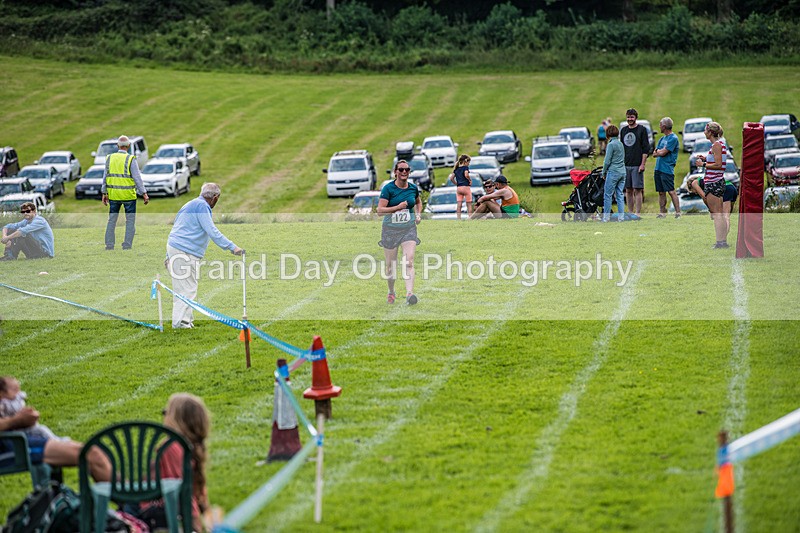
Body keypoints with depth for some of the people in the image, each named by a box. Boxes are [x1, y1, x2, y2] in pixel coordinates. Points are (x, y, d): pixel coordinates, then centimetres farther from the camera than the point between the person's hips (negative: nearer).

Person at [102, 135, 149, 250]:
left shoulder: (109, 158, 4)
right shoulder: (131, 159, -8)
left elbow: (105, 177, 7)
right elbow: (137, 178, -9)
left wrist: (104, 193, 13)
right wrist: (144, 194, -6)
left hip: (113, 194, 4)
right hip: (128, 195, -4)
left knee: (112, 220, 12)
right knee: (130, 220, 5)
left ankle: (109, 245, 12)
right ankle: (127, 245, 1)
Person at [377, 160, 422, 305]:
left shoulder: (413, 188, 4)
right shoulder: (388, 188, -9)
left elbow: (418, 202, 26)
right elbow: (380, 210, -15)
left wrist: (418, 214, 8)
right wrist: (398, 207, -23)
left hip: (409, 229, 2)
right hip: (390, 229, -2)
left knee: (409, 260, -16)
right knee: (390, 264, 8)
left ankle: (409, 294, -25)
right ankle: (391, 292, 32)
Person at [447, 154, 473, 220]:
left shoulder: (456, 169, 13)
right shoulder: (465, 167, -5)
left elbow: (451, 178, 10)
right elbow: (466, 175, -24)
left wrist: (456, 184, 15)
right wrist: (470, 180, -7)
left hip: (458, 188, 5)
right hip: (466, 187, -5)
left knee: (458, 205, 2)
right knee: (469, 204, 3)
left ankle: (458, 219, -2)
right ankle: (470, 218, 0)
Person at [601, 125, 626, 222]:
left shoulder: (611, 144, -11)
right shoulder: (621, 144, 11)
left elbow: (607, 161, -13)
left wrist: (604, 172, 0)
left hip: (613, 172, -7)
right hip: (622, 172, 7)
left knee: (608, 195, 0)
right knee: (620, 195, 8)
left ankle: (606, 217, 1)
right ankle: (621, 217, 6)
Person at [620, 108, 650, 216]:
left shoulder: (642, 129, 0)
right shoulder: (623, 130, 14)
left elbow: (646, 149, -4)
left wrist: (642, 164, -12)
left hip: (637, 166, -5)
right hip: (625, 165, 5)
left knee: (637, 190, -6)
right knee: (628, 191, 6)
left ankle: (637, 213, -5)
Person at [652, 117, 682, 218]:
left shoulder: (673, 138, -9)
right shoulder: (662, 139, 19)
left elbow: (663, 153, -15)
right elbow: (655, 154, 15)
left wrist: (658, 152, 4)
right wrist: (660, 151, -4)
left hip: (667, 169, -8)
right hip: (658, 168, 8)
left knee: (671, 191, -10)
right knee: (661, 192, 10)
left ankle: (678, 213, -10)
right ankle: (662, 213, 14)